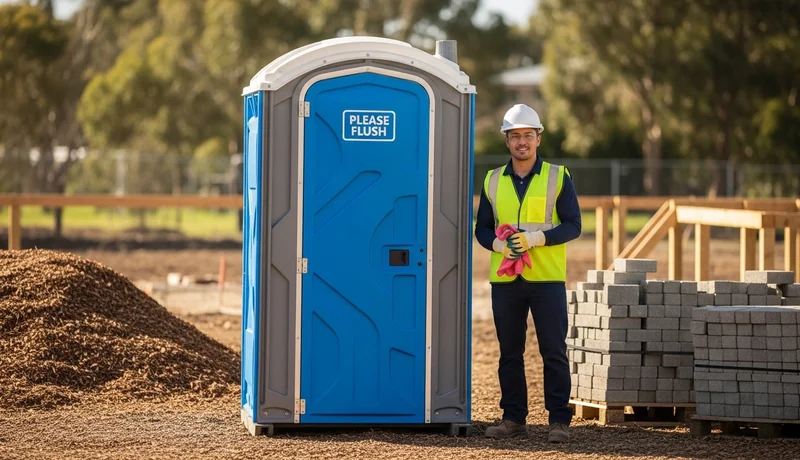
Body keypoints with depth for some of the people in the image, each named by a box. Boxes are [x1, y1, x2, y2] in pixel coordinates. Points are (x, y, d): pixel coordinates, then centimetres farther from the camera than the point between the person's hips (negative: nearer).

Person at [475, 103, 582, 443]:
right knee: (509, 352, 6)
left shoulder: (558, 178, 2)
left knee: (553, 352, -4)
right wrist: (498, 244, -11)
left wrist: (534, 239, -17)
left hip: (547, 279, -3)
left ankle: (559, 420, 0)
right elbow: (482, 229, 11)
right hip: (505, 281, 3)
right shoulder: (493, 181, 10)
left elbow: (573, 225, -4)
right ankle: (513, 418, 13)